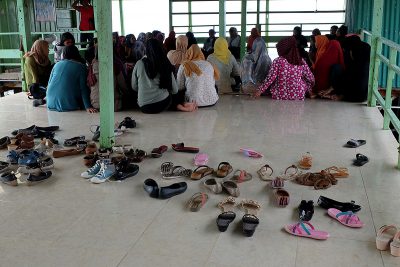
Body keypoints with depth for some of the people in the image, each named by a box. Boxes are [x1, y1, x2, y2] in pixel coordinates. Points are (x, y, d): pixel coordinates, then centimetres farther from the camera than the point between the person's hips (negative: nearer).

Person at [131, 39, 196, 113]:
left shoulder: (139, 64, -2)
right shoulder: (165, 64, -2)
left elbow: (134, 87, 8)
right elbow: (175, 90, 3)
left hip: (144, 107, 0)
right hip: (162, 105, 0)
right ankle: (180, 105, 5)